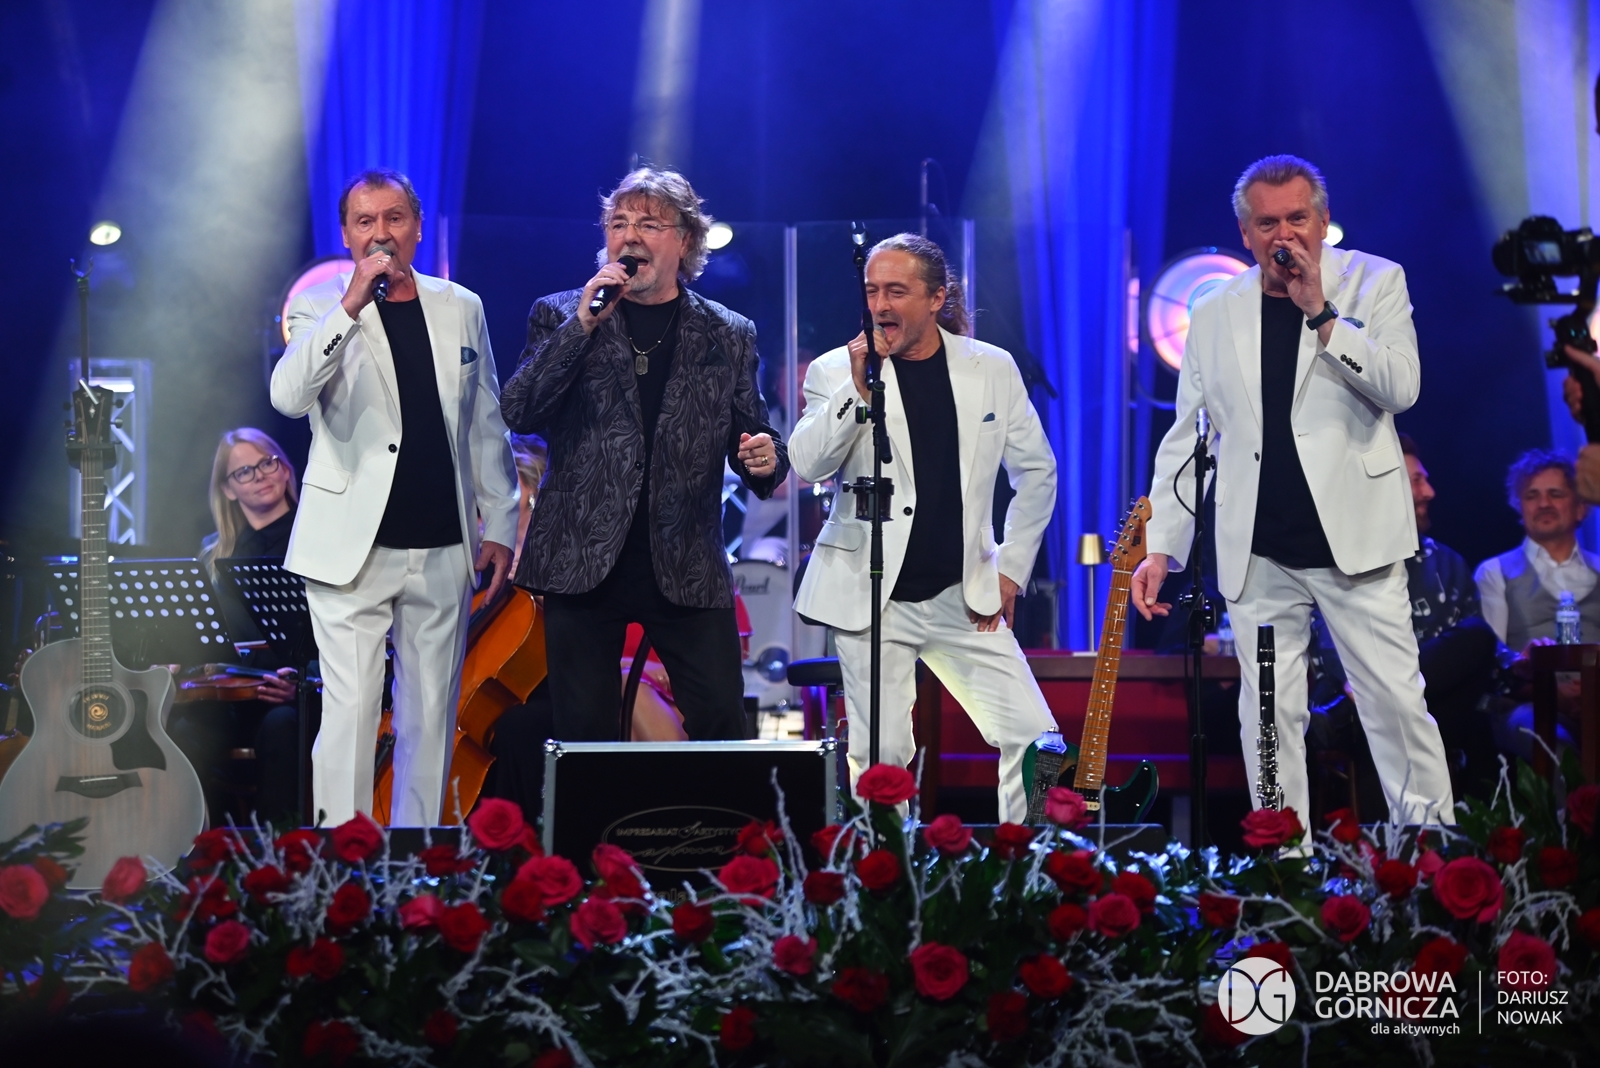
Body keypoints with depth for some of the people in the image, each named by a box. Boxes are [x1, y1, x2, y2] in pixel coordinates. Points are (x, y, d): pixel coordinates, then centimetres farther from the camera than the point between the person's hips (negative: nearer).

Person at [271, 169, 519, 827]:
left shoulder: (461, 308, 11)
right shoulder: (322, 309, 0)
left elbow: (486, 424, 16)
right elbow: (288, 396, -20)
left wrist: (500, 524, 13)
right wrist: (352, 304, -27)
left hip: (443, 550, 4)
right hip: (354, 549, -4)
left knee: (431, 714, 7)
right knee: (350, 712, -8)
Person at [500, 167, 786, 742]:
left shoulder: (729, 336, 10)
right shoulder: (559, 315, 7)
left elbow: (753, 434, 13)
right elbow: (518, 413, -6)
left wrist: (766, 458, -12)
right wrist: (583, 324, -13)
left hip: (686, 571, 0)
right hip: (582, 564, 0)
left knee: (721, 723, -6)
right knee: (584, 732, 3)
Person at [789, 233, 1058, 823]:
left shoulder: (993, 368, 4)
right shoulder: (836, 371, -1)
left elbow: (1036, 471, 13)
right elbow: (807, 465, -13)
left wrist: (1010, 569, 8)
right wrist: (858, 388, -23)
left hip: (965, 596, 2)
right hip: (873, 596, -2)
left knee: (1035, 738, -2)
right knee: (881, 754, -4)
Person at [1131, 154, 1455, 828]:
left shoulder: (1374, 282, 4)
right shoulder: (1214, 315, 10)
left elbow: (1402, 387, -10)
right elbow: (1187, 439, 12)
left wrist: (1321, 314, -17)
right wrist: (1161, 545, 6)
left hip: (1354, 538, -2)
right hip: (1259, 553, 3)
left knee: (1396, 700, -6)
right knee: (1270, 718, 2)